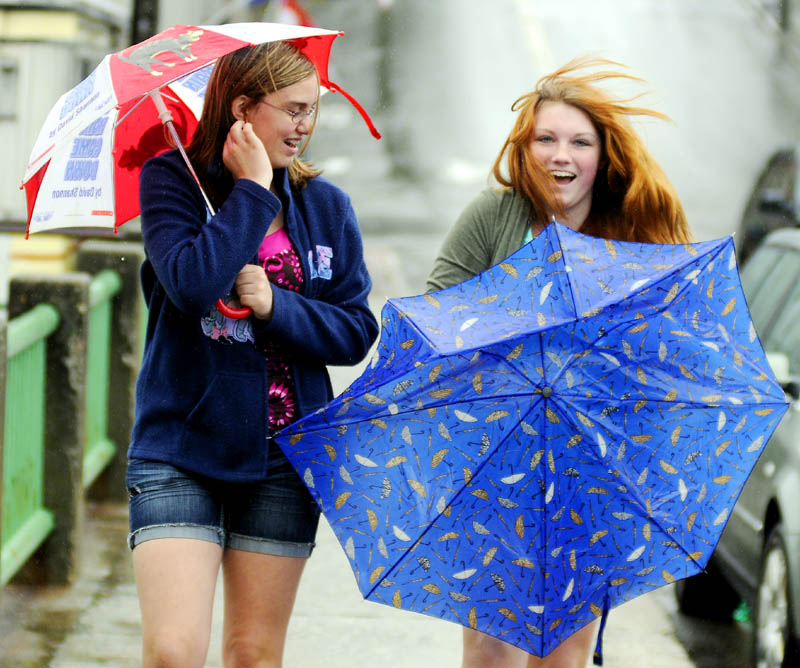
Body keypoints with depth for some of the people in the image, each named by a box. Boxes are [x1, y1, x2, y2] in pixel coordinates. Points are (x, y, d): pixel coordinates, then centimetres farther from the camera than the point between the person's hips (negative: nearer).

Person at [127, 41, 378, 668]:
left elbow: (356, 332, 3)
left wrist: (274, 305, -13)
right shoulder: (172, 181, -2)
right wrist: (254, 191, -14)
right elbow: (193, 284, -21)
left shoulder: (326, 205, 7)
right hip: (181, 450, -3)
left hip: (285, 456, 3)